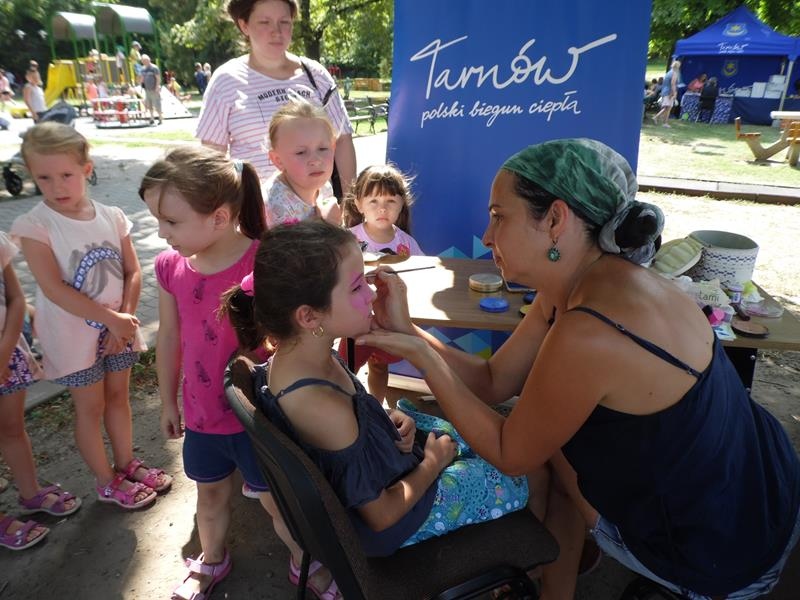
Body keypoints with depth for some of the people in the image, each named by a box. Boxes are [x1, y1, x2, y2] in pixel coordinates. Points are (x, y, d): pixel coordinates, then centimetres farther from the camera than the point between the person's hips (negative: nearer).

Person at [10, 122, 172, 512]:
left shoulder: (111, 217, -4)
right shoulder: (33, 227, -15)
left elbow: (133, 271, -2)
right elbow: (54, 289, -20)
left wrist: (126, 317, -14)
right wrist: (111, 319, -22)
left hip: (118, 329, 4)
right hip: (74, 334, -3)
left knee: (118, 396, 18)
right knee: (91, 407, 10)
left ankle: (126, 464, 37)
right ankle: (107, 482, 27)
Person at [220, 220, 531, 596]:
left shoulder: (288, 360, -15)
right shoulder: (325, 408, -41)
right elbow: (380, 515, -25)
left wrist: (388, 419, -10)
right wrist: (434, 463, -11)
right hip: (393, 521, -7)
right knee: (517, 479, 9)